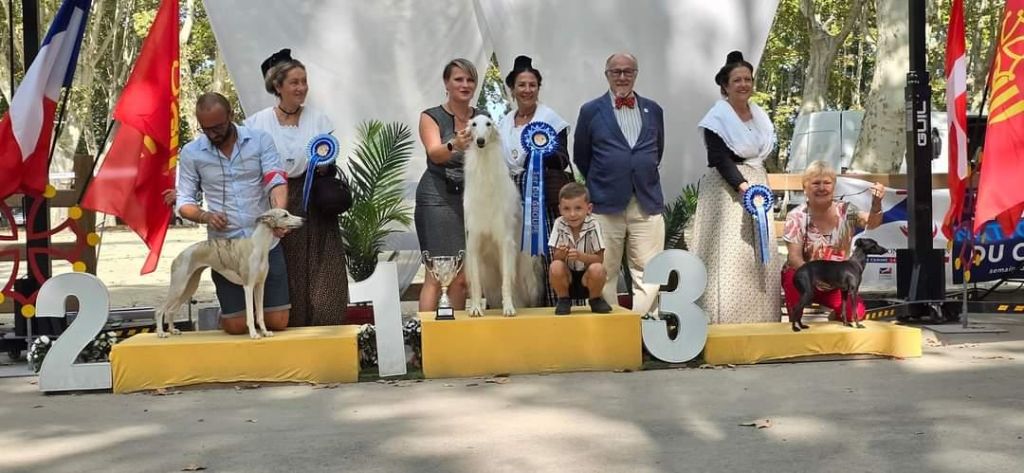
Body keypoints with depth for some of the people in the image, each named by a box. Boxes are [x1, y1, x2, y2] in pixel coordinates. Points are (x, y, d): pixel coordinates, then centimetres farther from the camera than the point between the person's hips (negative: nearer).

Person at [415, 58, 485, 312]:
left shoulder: (483, 118, 11)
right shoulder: (431, 117, -1)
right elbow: (435, 153, -18)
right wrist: (454, 145, -38)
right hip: (438, 197, -4)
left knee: (463, 276, 6)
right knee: (436, 276, -10)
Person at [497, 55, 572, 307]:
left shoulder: (550, 118, 0)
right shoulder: (504, 123, 15)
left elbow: (563, 161, -4)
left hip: (542, 194, -4)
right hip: (512, 196, 5)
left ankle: (552, 304, -6)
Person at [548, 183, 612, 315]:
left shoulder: (593, 225, -15)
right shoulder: (559, 224, -10)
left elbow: (599, 259, -17)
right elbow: (555, 258, -11)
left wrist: (579, 256, -36)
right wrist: (561, 253, -35)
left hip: (586, 276, -1)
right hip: (567, 276, 1)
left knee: (597, 269, -32)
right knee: (555, 267, -30)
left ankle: (595, 299, 0)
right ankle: (563, 300, -1)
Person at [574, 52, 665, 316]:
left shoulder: (653, 110, 12)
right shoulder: (591, 111, 4)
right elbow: (581, 157, 10)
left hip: (647, 202, 2)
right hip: (606, 204, -2)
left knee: (648, 272, -2)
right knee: (605, 273, 2)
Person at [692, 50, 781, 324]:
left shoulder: (759, 115, 13)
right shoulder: (718, 118, -8)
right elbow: (720, 159, -17)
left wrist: (760, 187, 8)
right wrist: (743, 186, -26)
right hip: (727, 191, -7)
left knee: (760, 255, 7)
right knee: (729, 253, -9)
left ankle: (758, 316, 13)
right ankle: (726, 318, -7)